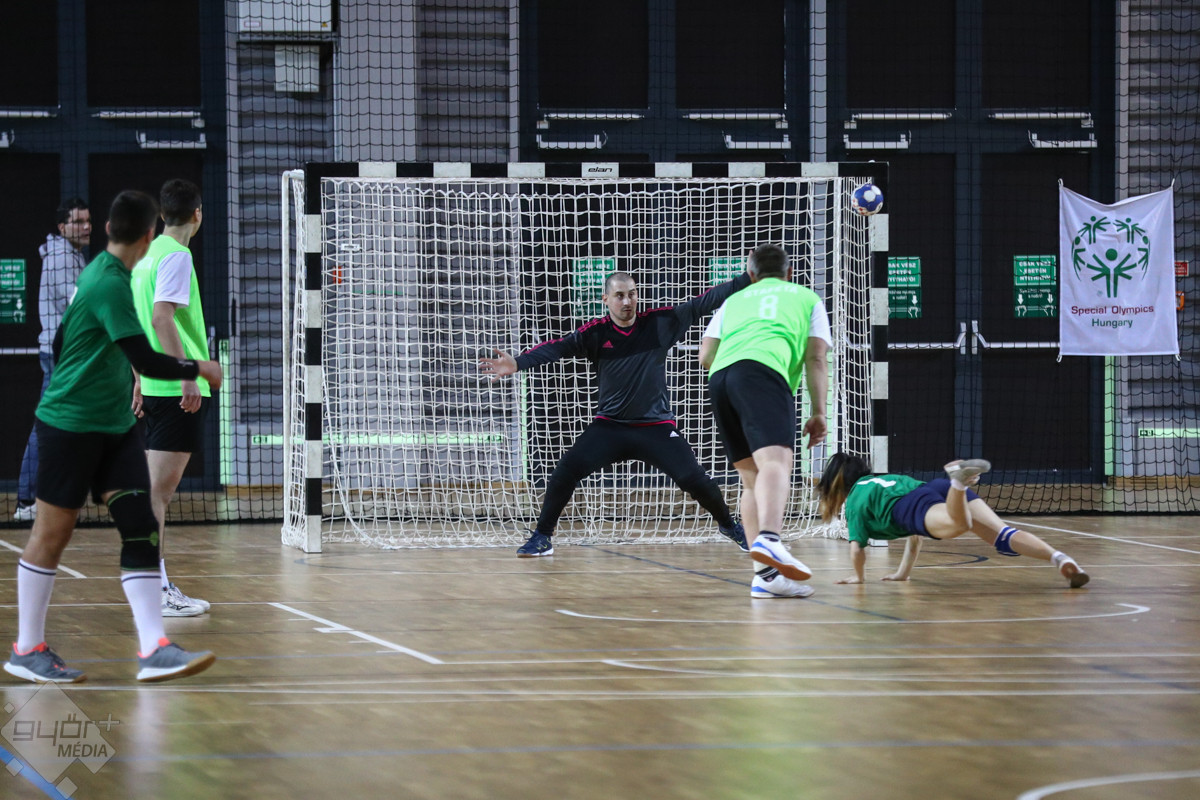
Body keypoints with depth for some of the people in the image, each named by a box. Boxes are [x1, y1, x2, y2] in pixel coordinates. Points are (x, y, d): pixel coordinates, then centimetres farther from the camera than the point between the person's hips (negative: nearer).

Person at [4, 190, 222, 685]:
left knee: (140, 529, -2)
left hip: (114, 427, 9)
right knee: (52, 532, 2)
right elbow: (146, 361, -23)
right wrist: (199, 369, -10)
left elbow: (60, 342, 21)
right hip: (69, 423, -9)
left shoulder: (97, 272, 9)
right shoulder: (110, 285, -19)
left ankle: (153, 649, -7)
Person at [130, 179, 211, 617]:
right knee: (157, 487, -9)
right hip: (179, 388, -9)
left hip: (155, 385, 9)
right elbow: (161, 318, -21)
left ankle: (158, 586, 14)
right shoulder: (176, 256, -11)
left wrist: (140, 378, 26)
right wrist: (187, 374, -24)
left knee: (161, 487, 11)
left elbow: (138, 321, 21)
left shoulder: (149, 255, 15)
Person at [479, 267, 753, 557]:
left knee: (694, 479, -8)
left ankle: (729, 525, 22)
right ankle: (542, 536, 2)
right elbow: (558, 347, -20)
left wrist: (747, 280, -10)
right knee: (567, 470, -16)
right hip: (609, 425, 0)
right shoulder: (595, 333, -8)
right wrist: (517, 363, -36)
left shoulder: (659, 323, -5)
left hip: (656, 427, 0)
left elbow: (703, 303, -5)